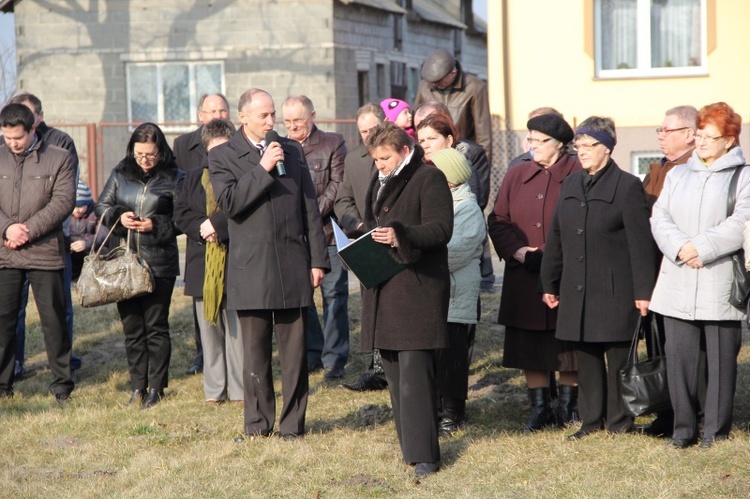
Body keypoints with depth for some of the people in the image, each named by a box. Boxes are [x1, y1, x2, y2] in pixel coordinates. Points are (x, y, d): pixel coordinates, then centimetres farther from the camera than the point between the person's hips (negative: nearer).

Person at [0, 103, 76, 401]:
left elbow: (63, 203, -7)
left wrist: (27, 231, -13)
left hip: (45, 252, -2)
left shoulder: (59, 159, 1)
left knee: (54, 320, 2)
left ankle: (62, 383, 12)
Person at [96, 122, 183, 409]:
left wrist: (156, 225, -15)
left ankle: (156, 387, 8)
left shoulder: (174, 178, 0)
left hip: (159, 264, -3)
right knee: (131, 326, 7)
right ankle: (137, 386, 15)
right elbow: (102, 207, 12)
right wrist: (118, 216, -8)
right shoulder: (120, 173, 9)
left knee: (156, 326, 0)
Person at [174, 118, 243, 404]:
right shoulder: (193, 179, 15)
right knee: (209, 328, 7)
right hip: (204, 264, 4)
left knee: (238, 328, -1)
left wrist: (217, 224, -18)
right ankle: (214, 389, 13)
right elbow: (180, 213, 6)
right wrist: (202, 228, -12)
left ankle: (240, 388, 4)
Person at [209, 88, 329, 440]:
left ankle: (293, 424, 10)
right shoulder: (223, 157, 3)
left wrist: (318, 260, 6)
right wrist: (263, 169, -15)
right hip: (251, 269, -2)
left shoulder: (292, 150, 12)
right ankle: (258, 423, 15)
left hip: (293, 266, 2)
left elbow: (310, 207, 12)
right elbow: (229, 203, -12)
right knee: (254, 351, 5)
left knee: (294, 350, 3)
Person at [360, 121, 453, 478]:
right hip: (384, 288, 8)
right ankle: (410, 445, 17)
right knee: (395, 373, 9)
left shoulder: (429, 179, -6)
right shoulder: (380, 182, 19)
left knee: (414, 372, -12)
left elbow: (441, 229, -15)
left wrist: (401, 236, -28)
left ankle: (423, 454, -12)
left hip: (418, 288, -8)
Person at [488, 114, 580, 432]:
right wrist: (519, 251, -7)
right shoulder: (516, 176, 10)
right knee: (529, 346, 7)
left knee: (567, 344, 3)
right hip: (524, 279, 4)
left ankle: (567, 408, 17)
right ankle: (540, 409, 18)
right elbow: (497, 221, 10)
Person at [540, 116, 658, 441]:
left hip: (614, 290, -6)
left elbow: (640, 243, -8)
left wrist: (643, 291, -11)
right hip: (577, 290, 6)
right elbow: (556, 237, 16)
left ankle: (619, 421, 12)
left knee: (618, 358, 1)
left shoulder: (627, 186, -6)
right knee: (586, 357, 9)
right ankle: (591, 421, 18)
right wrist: (549, 284, 15)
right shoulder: (571, 185, 12)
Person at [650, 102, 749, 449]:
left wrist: (701, 248, -16)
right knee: (678, 355, 3)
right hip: (677, 286, 4)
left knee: (721, 358, 1)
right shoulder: (677, 175, 18)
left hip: (720, 284, -4)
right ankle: (683, 428, 12)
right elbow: (659, 218, 7)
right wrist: (680, 248, -11)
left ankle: (716, 430, 10)